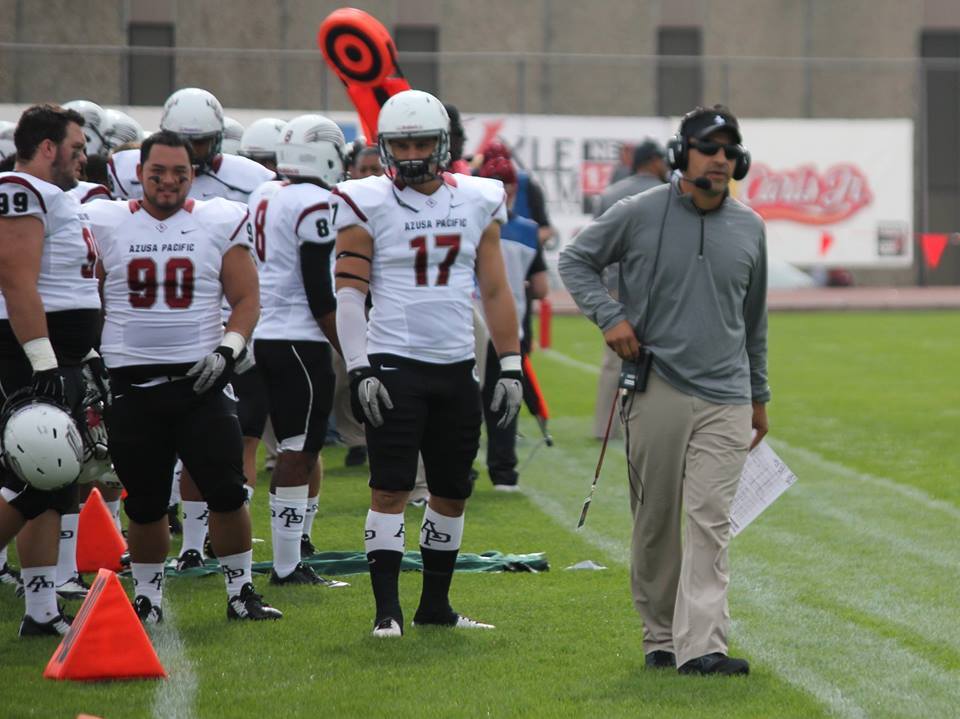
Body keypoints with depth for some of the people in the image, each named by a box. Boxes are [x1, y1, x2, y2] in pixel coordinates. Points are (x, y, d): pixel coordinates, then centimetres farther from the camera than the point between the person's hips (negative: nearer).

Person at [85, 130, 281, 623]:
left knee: (227, 491, -7)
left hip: (201, 379, -1)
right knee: (144, 502, 7)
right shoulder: (104, 224, 5)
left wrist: (227, 349, -10)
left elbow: (247, 299, 4)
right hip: (131, 383, 1)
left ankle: (240, 592, 6)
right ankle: (147, 597, 22)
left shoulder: (219, 224, 3)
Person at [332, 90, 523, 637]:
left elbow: (496, 291, 12)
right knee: (391, 489, -7)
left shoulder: (477, 202, 7)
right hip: (394, 365, -4)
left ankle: (436, 604, 20)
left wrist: (511, 366, 7)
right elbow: (349, 292, -5)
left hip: (457, 367, 4)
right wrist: (360, 369, -14)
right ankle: (387, 609, -4)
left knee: (453, 491, 9)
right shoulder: (369, 204, -4)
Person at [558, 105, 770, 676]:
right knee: (656, 521, 5)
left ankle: (702, 645, -15)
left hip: (725, 399, 2)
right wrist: (608, 316, -7)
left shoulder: (750, 228, 9)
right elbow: (575, 260, 8)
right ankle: (660, 637, 17)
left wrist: (759, 394, 21)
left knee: (710, 523, -9)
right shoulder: (639, 215, -2)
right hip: (656, 389, -2)